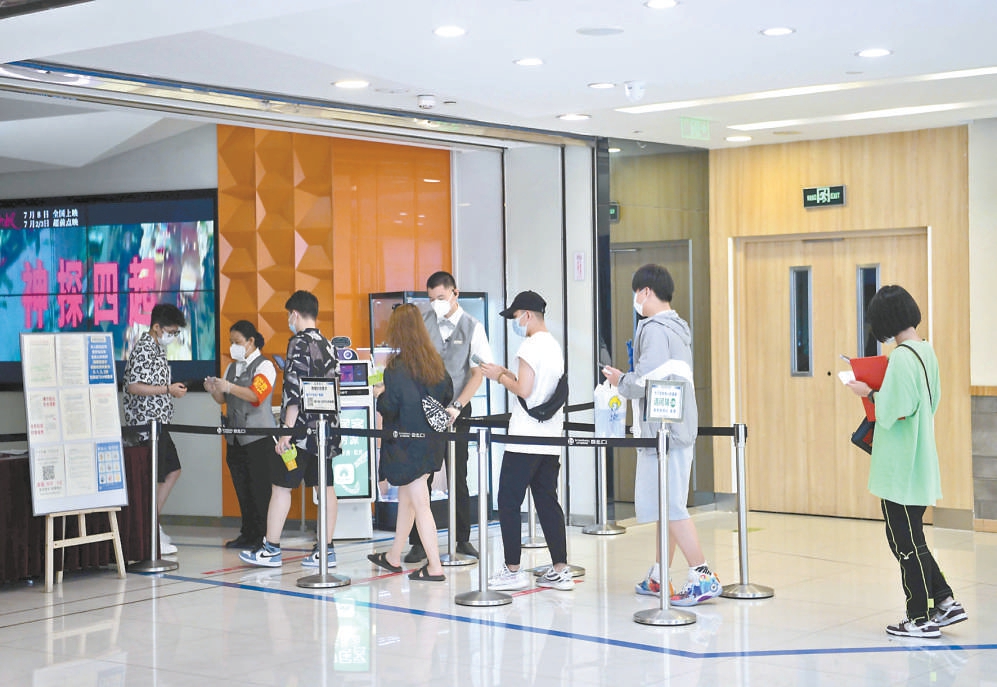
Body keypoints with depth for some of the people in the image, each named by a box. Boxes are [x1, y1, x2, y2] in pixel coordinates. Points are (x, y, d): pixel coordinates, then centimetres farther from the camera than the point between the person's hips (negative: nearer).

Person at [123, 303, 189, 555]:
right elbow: (133, 386, -23)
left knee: (173, 470, 16)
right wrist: (168, 389, -21)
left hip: (159, 423, 11)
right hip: (146, 423, -10)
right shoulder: (143, 350, -16)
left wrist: (172, 388, 10)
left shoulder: (157, 348, 15)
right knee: (151, 479, -5)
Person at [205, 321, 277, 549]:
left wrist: (229, 387, -28)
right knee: (241, 488, 8)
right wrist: (214, 390, -3)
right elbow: (223, 399, 19)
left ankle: (264, 535, -2)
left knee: (260, 488, -7)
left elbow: (256, 395, -17)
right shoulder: (232, 367, 18)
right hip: (235, 437, 7)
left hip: (259, 436, -7)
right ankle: (248, 534, 14)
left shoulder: (264, 366, -3)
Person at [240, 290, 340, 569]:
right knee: (325, 485, 7)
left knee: (281, 485, 0)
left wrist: (287, 430, -18)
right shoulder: (327, 345, 13)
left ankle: (271, 549, 5)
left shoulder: (299, 343, -10)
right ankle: (326, 550, 9)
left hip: (301, 429, -8)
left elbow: (295, 390, -17)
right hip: (325, 427, 8)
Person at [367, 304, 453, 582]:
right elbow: (447, 395, 10)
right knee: (406, 496, 20)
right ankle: (393, 557, 33)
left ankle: (434, 567, -1)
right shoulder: (435, 361, 2)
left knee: (420, 504, -3)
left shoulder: (396, 367, -18)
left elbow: (389, 408, -19)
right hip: (431, 440, 7)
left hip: (407, 443, -7)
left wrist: (380, 394, 0)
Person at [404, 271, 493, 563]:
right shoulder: (422, 322, 4)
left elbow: (478, 373, -4)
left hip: (456, 410, -1)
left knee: (458, 476, 6)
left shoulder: (472, 327, 0)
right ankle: (418, 542, 3)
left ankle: (463, 539, 18)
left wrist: (456, 407, -13)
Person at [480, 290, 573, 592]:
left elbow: (524, 390, -18)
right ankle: (560, 570, 10)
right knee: (547, 501, 10)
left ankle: (513, 570, 0)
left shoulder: (531, 346, -12)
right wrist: (507, 374, 17)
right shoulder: (554, 345, 16)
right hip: (550, 438, 9)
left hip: (525, 440, -9)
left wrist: (499, 376, -3)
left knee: (508, 502, -1)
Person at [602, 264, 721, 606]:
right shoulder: (677, 328, 18)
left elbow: (645, 382, -20)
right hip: (679, 425, 10)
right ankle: (659, 577, 20)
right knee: (663, 504, 14)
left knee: (670, 506, -8)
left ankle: (703, 577, -7)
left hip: (663, 430, -10)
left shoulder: (654, 329, -13)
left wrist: (620, 380, -1)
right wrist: (627, 380, 19)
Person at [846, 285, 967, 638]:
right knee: (909, 540, 18)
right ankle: (945, 603, 18)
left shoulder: (902, 357, -19)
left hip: (901, 469, -9)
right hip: (919, 463, 9)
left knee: (907, 543, 1)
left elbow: (894, 411, -22)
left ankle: (921, 618, 9)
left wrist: (869, 393, -7)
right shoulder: (926, 350, 9)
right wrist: (882, 389, 15)